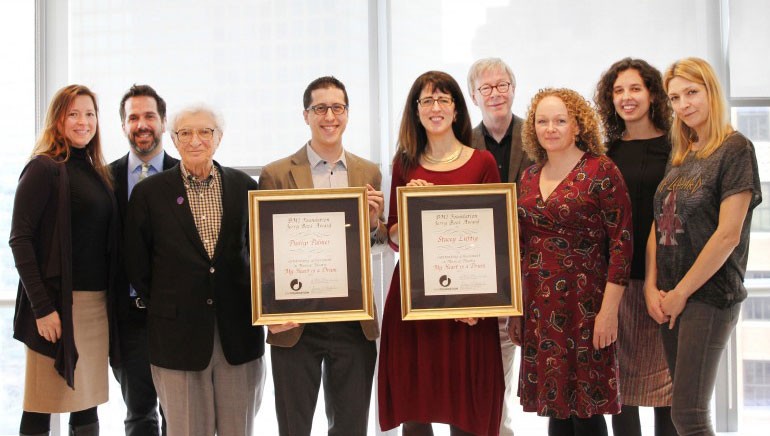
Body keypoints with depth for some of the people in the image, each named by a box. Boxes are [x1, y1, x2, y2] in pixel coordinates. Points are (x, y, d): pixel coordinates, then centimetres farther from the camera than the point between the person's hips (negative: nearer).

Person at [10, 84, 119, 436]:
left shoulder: (98, 172, 14)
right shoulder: (44, 168, -6)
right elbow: (20, 240, -12)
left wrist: (111, 300, 8)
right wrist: (42, 307, -18)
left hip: (98, 303, 7)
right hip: (59, 302, -7)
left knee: (87, 404, 10)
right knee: (41, 407, 0)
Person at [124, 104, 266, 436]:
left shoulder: (244, 187, 6)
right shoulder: (149, 193, 2)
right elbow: (136, 264, 5)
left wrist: (256, 306, 2)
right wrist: (160, 307, 3)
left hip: (239, 334, 2)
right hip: (179, 334, -1)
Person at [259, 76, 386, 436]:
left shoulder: (368, 173, 7)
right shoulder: (277, 175, -2)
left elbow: (374, 245, 13)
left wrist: (373, 222, -9)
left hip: (354, 322, 3)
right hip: (296, 322, -2)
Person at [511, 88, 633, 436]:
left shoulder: (600, 171, -6)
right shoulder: (529, 177, 11)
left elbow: (621, 239, -10)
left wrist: (609, 308, -15)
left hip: (582, 302, -5)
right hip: (538, 304, 5)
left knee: (585, 407, 0)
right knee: (555, 401, 10)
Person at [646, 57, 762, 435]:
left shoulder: (735, 149, -9)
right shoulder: (679, 155, 13)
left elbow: (728, 235, -16)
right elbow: (659, 223, 12)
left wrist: (681, 292, -12)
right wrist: (652, 286, -1)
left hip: (709, 295, -7)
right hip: (670, 299, 7)